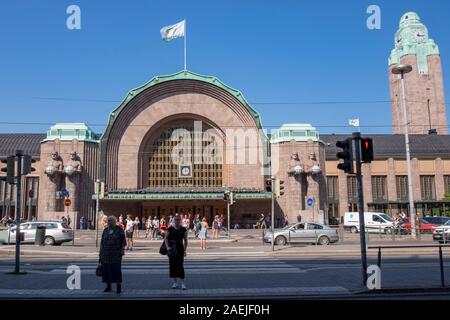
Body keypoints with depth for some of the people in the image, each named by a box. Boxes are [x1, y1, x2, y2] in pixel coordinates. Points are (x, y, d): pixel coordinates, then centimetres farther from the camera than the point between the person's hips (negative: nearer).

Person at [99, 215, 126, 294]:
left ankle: (119, 287, 4)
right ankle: (108, 287, 16)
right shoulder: (105, 231, 9)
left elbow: (123, 242, -1)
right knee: (106, 270, 3)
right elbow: (102, 243, 11)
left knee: (117, 270, -4)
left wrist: (123, 250, -12)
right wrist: (100, 254, 8)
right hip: (106, 254, 4)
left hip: (116, 254, -3)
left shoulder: (119, 230, 0)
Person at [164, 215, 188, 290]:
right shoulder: (170, 228, -1)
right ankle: (175, 282, 18)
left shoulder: (183, 229, 0)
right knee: (172, 265, 5)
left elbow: (185, 240, 5)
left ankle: (183, 283, 0)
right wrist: (167, 247, -12)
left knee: (180, 265, -7)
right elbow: (166, 238, 2)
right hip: (172, 248, 1)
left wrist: (185, 250, 1)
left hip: (180, 248, -1)